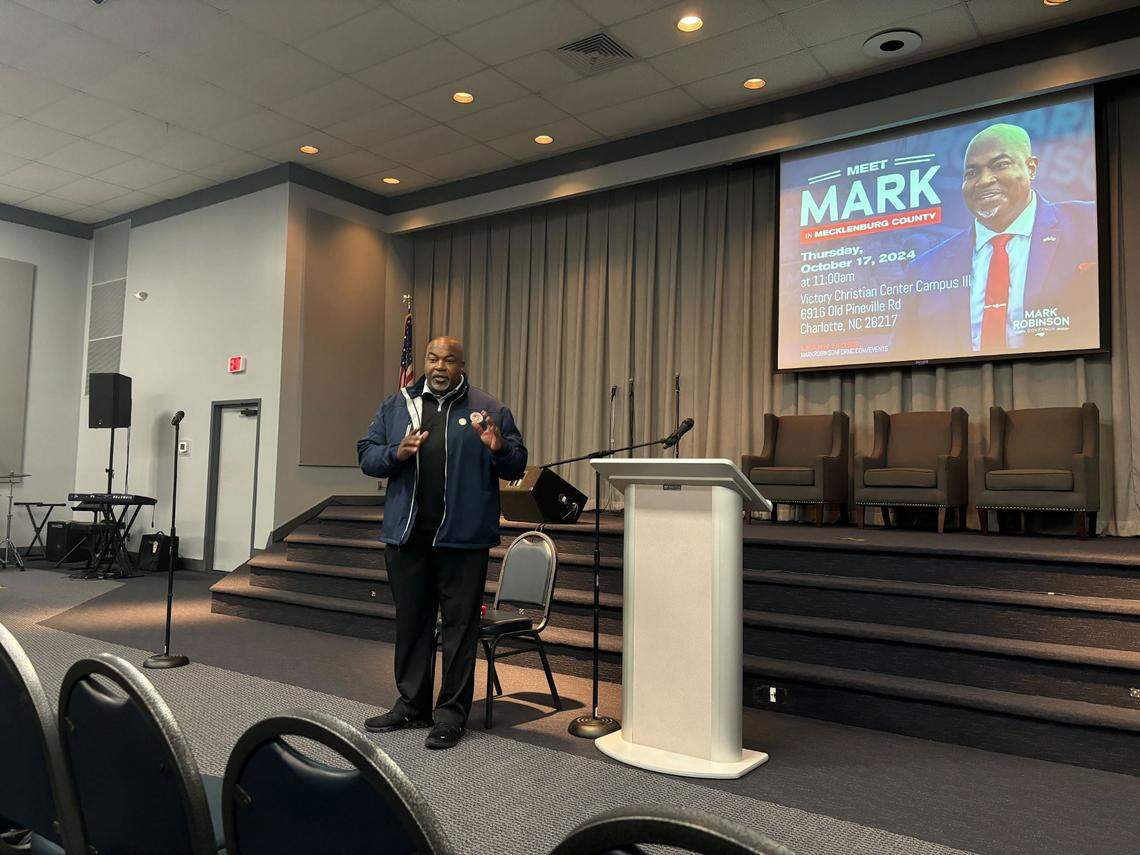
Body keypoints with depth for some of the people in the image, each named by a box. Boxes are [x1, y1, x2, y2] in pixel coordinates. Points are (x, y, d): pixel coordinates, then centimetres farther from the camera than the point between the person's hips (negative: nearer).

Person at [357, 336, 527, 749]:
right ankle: (411, 705, 28)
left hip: (463, 536, -3)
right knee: (410, 621, 14)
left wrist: (498, 448, -19)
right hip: (407, 535, 3)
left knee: (459, 623, 2)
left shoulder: (488, 409, 3)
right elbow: (366, 455, 9)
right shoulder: (396, 405, 11)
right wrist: (396, 453, -11)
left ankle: (452, 713, 13)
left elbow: (517, 466, 3)